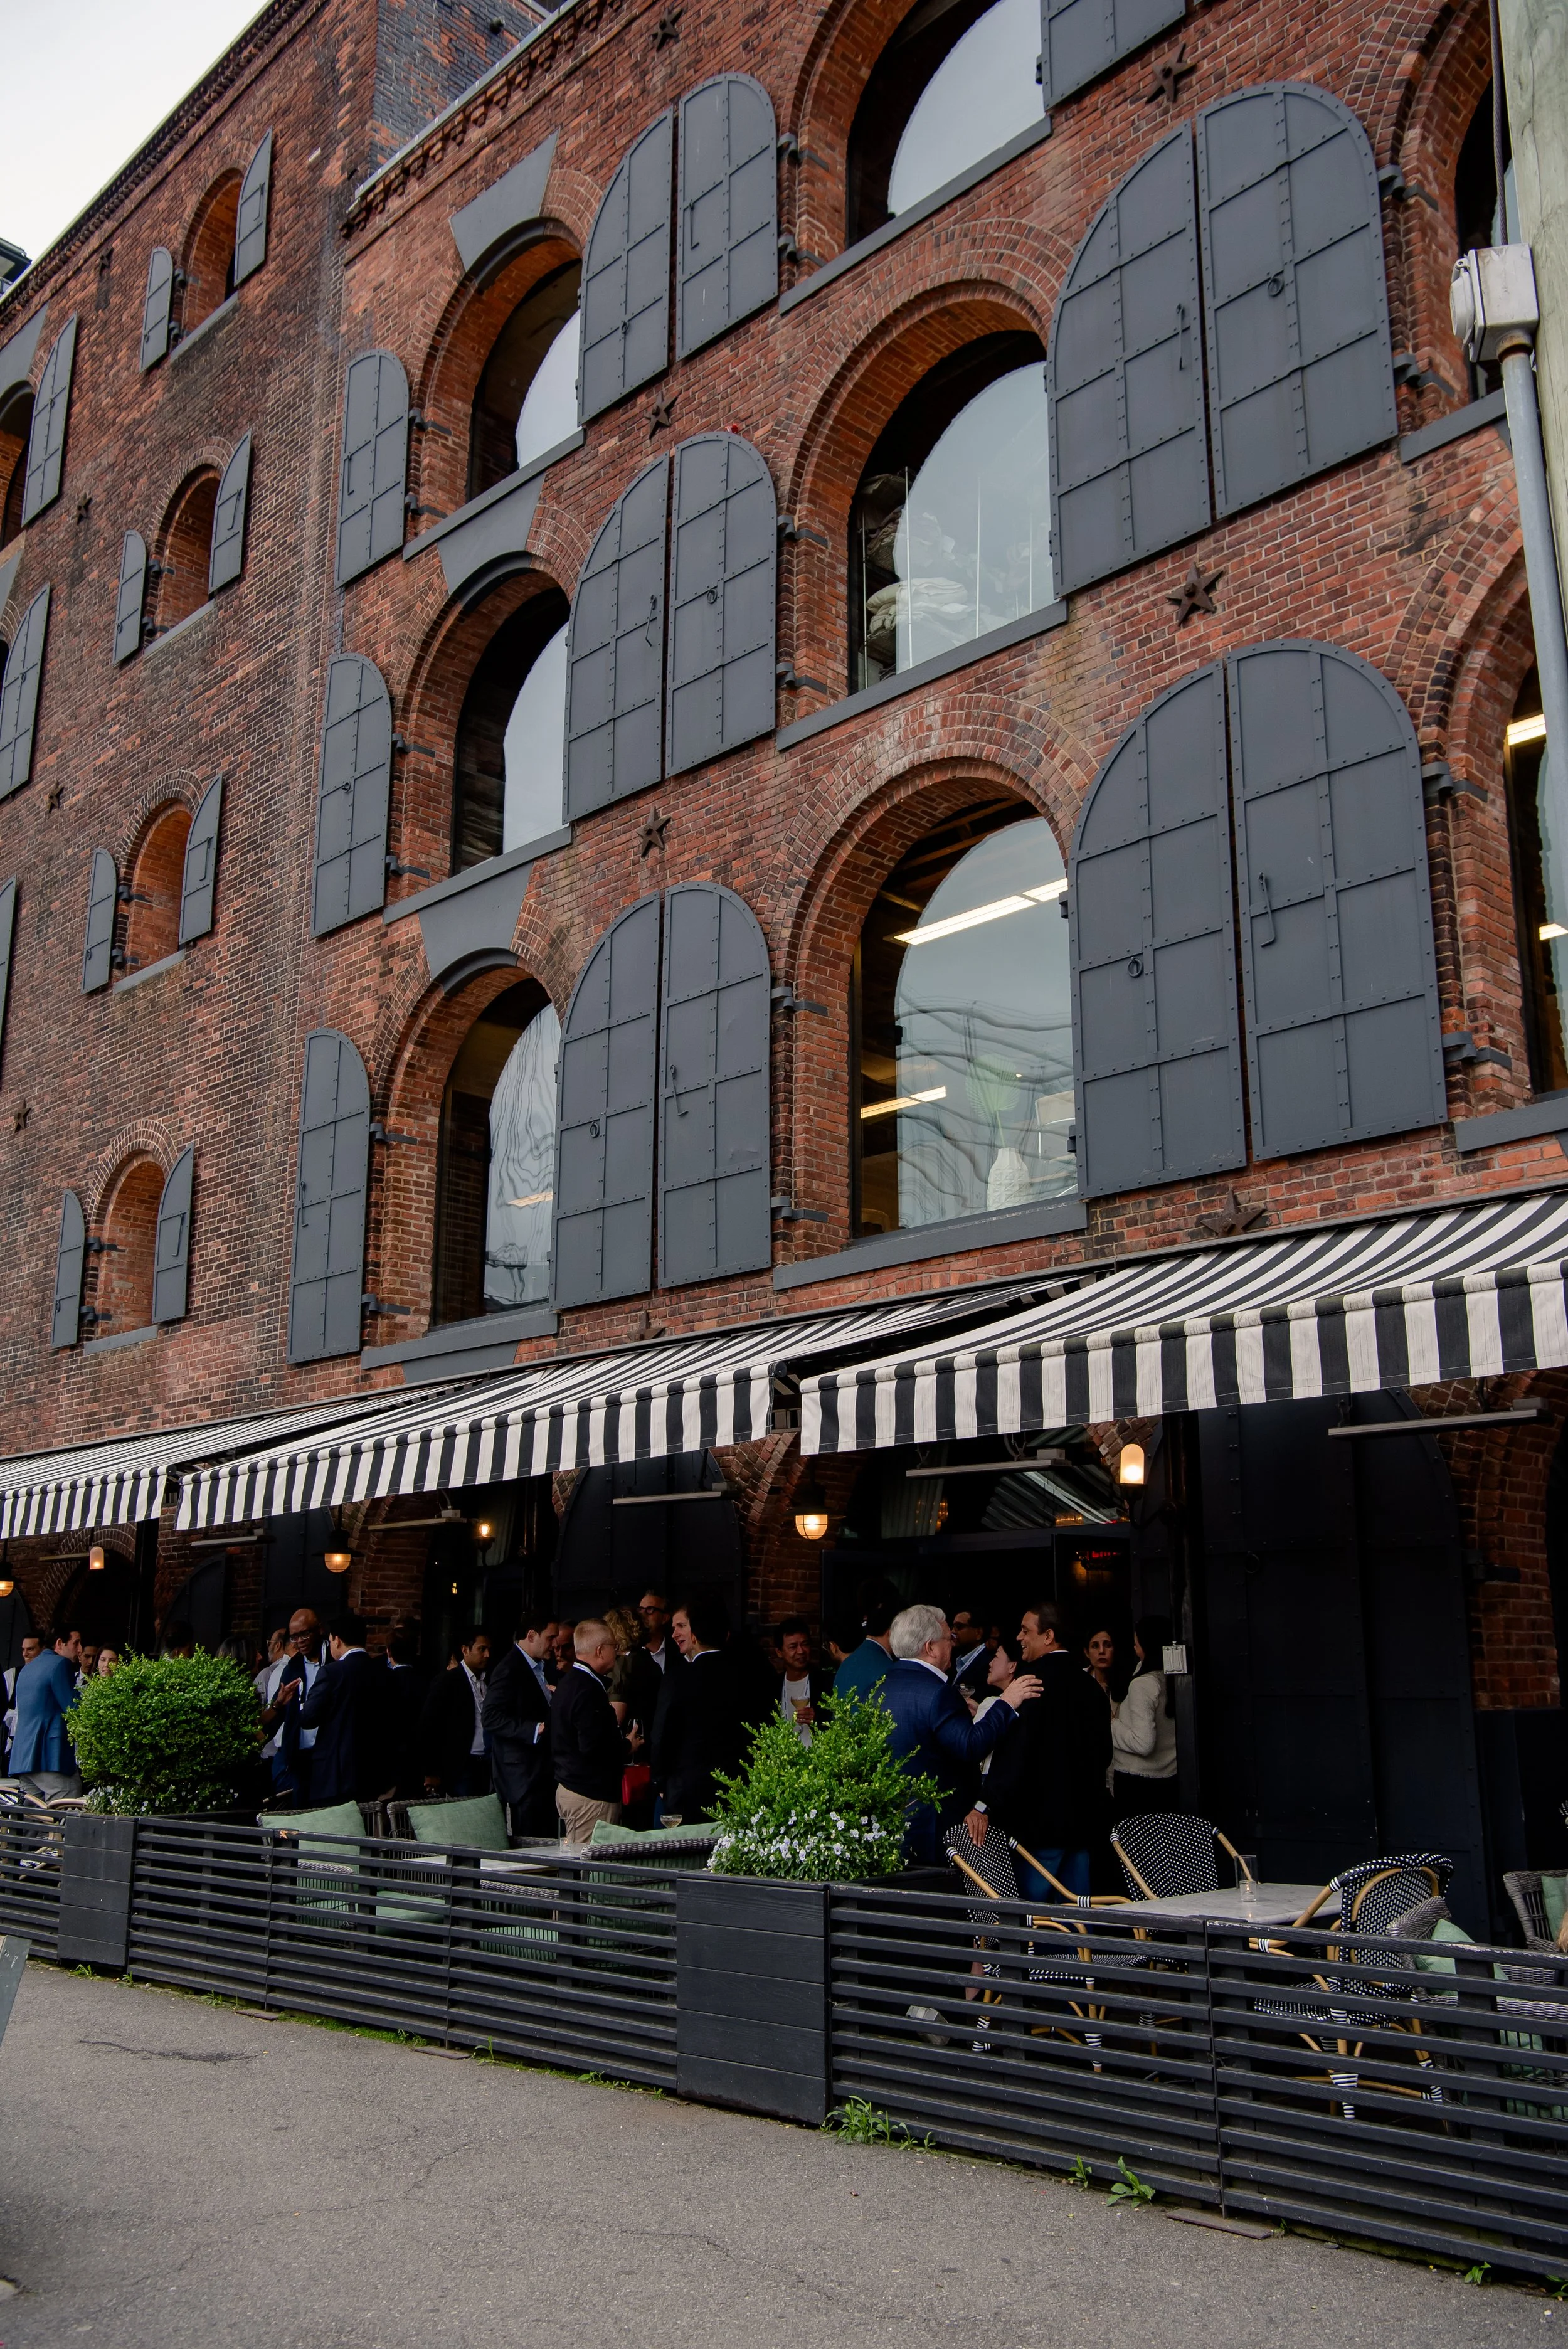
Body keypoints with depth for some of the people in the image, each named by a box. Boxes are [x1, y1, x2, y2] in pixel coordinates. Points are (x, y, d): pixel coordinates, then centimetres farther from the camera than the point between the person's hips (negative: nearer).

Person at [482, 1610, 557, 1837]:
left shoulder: (538, 1669, 18)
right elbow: (492, 1718, -21)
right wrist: (534, 1729, -27)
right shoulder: (510, 1669, -12)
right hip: (523, 1776, -9)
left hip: (543, 1775, 9)